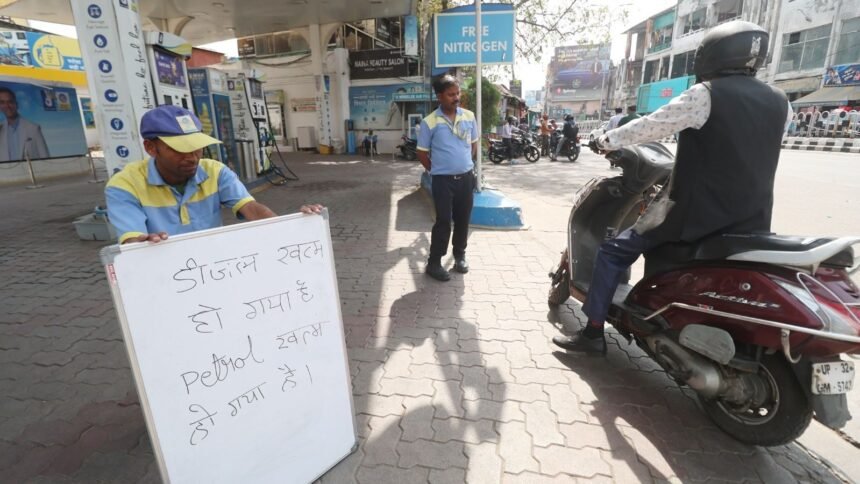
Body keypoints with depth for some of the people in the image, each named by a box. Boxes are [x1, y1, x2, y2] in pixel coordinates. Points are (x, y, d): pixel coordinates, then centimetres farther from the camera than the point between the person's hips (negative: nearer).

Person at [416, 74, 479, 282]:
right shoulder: (430, 122, -9)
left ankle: (460, 255, 31)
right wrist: (436, 171, 3)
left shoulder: (469, 116, 3)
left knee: (463, 220, 13)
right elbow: (422, 153, -1)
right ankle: (434, 263, 10)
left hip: (466, 178, 4)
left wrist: (467, 165, 13)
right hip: (443, 180, -4)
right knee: (443, 222, -2)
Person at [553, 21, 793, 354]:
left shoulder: (706, 94, -11)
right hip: (752, 220, 7)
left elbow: (651, 126, -9)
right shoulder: (779, 103, 9)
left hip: (696, 211, -7)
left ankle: (593, 333, 5)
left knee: (614, 252, 4)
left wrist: (606, 141, 6)